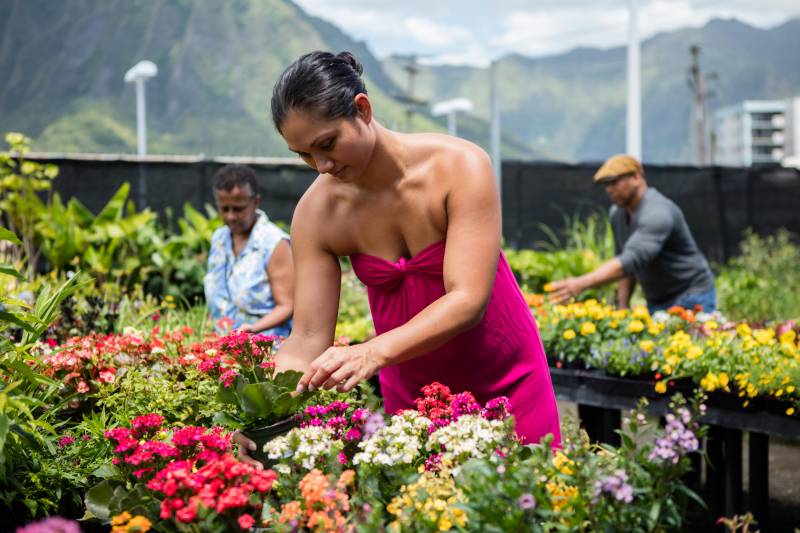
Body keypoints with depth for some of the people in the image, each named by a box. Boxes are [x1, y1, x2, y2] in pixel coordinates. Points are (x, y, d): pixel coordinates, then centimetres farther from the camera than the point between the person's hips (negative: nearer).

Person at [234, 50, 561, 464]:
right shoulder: (317, 213, -13)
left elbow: (467, 301, -30)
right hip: (410, 392, 2)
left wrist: (375, 352, -45)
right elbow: (309, 337, -13)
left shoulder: (459, 166, -22)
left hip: (504, 381, -2)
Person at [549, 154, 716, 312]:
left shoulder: (658, 214, -25)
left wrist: (582, 283, -45)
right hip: (656, 303, 7)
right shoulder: (617, 214, 3)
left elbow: (632, 260, -37)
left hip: (691, 299, -7)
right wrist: (623, 307, 3)